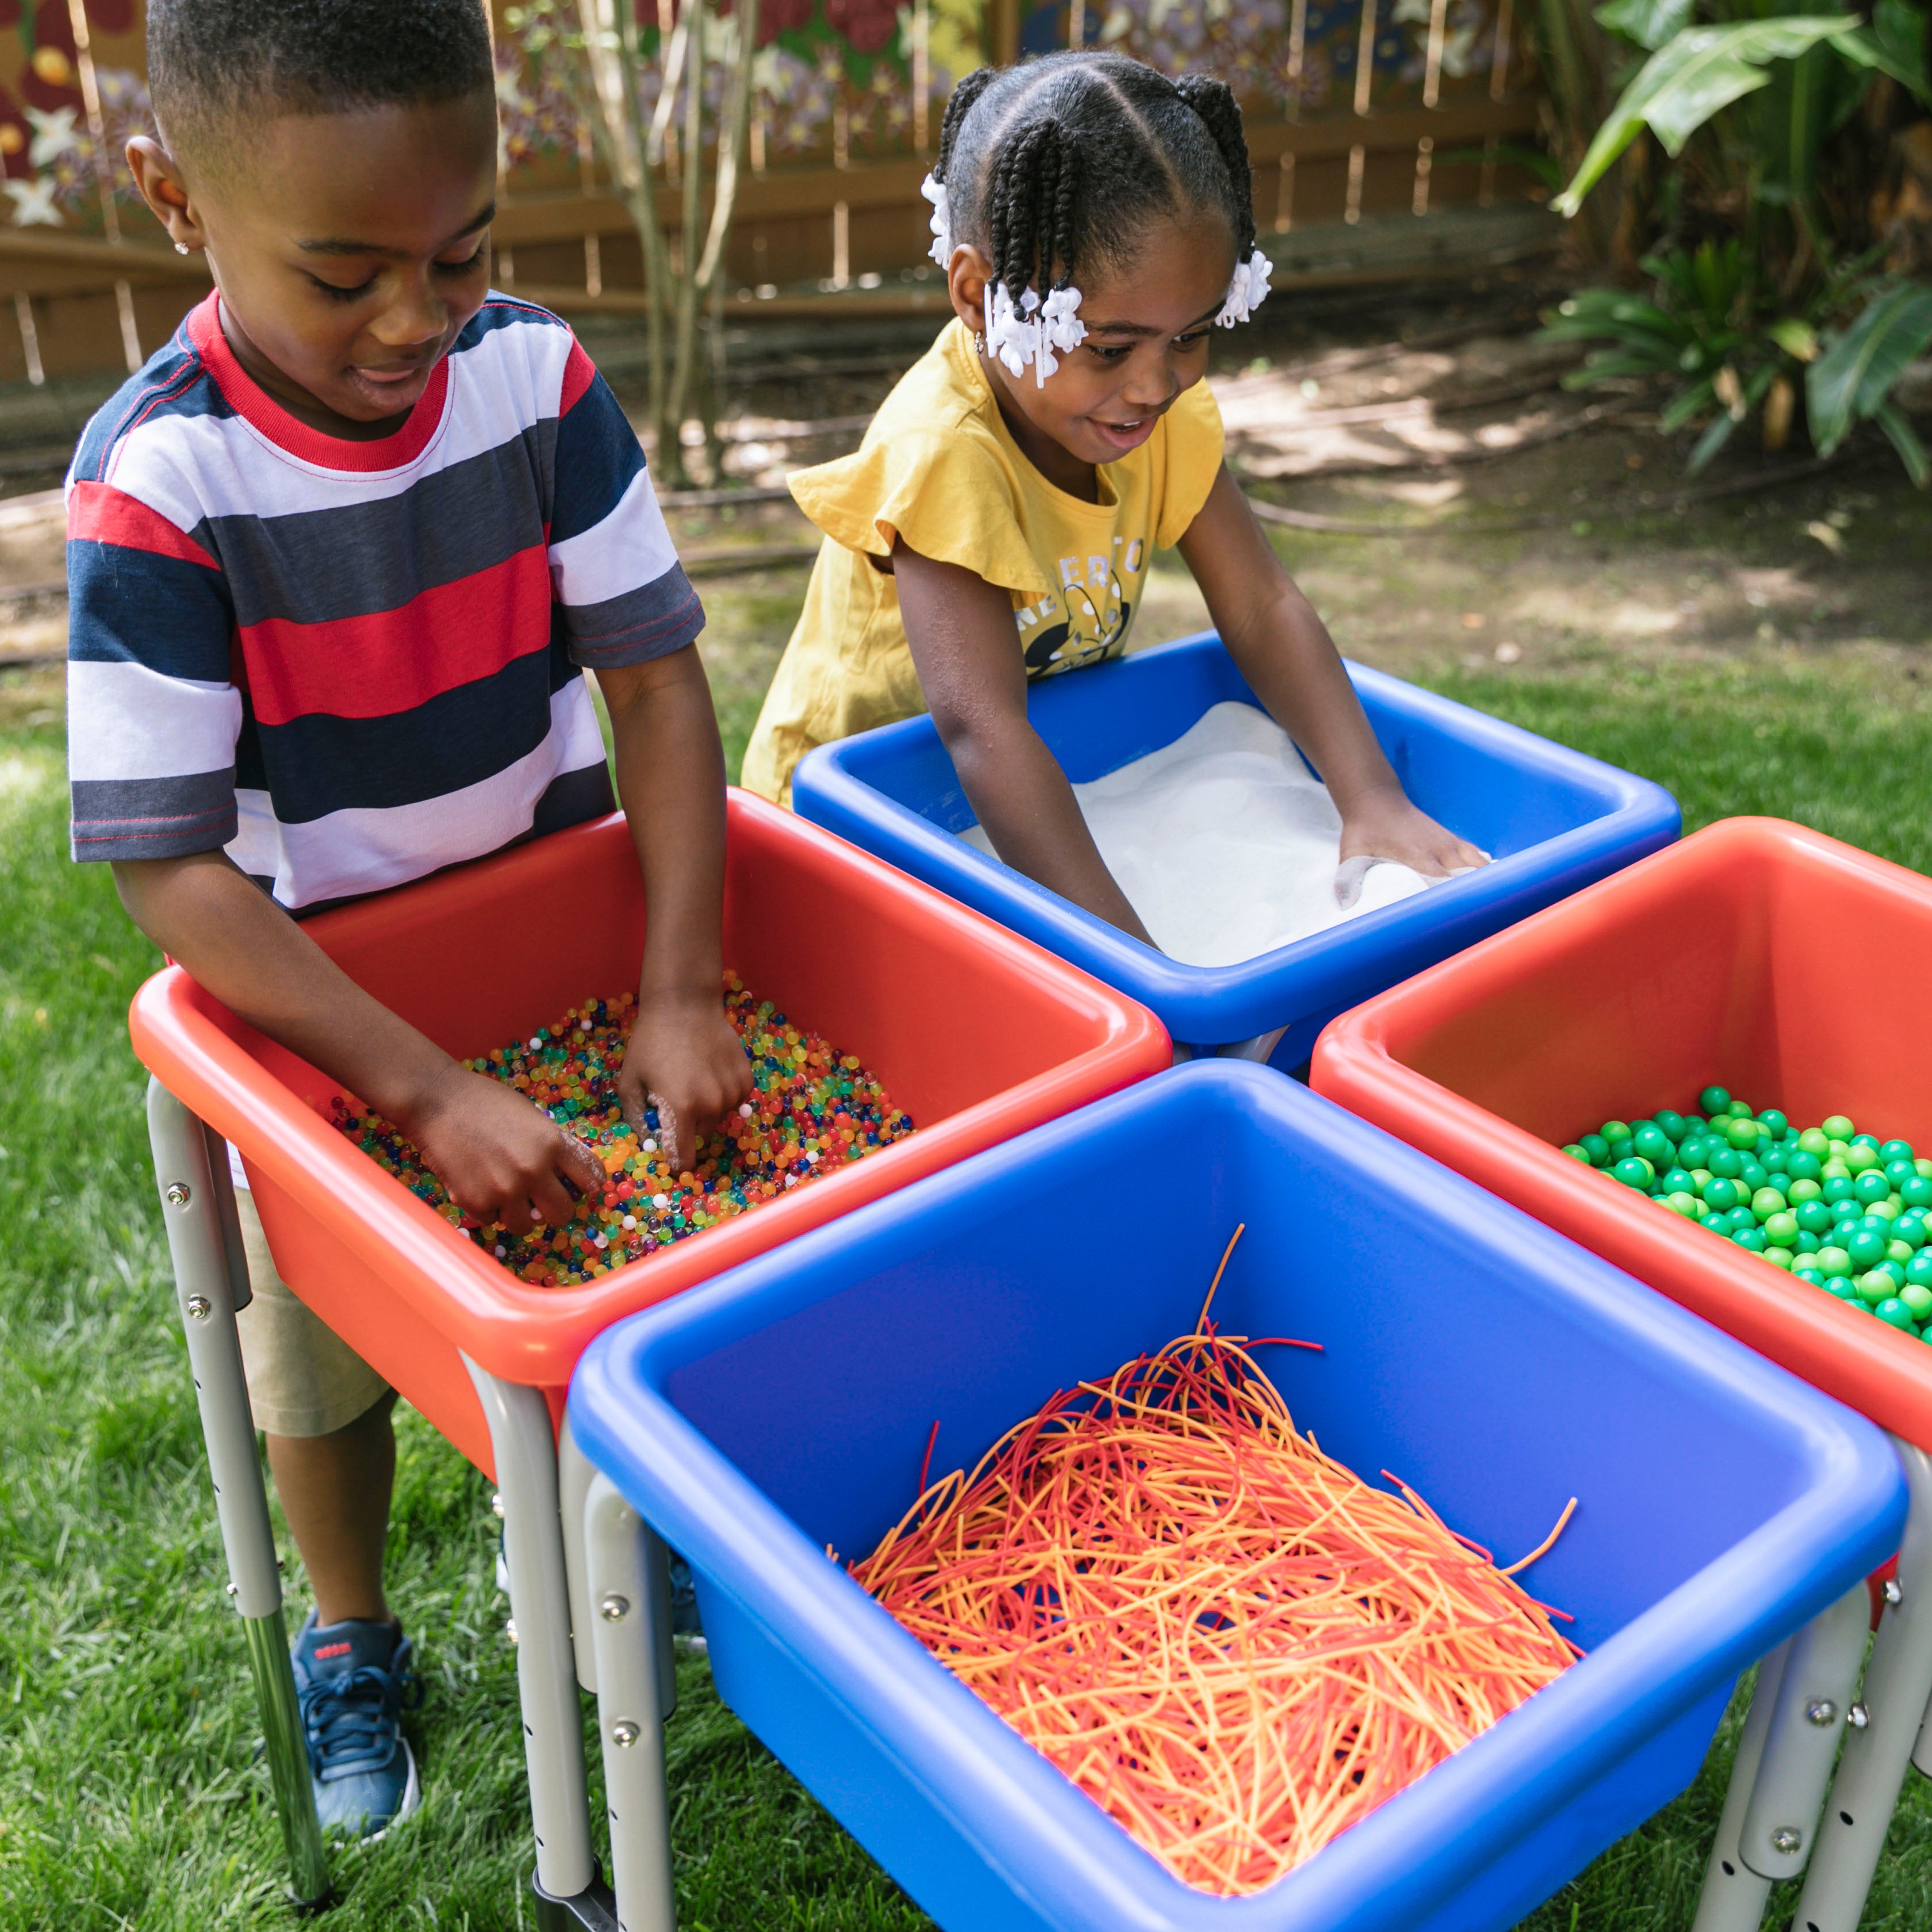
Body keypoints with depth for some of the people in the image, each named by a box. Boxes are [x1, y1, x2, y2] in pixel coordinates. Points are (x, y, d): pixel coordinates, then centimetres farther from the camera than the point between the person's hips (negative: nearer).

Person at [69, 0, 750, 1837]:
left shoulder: (535, 375, -16)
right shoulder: (155, 485, -26)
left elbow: (653, 671, -14)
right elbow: (169, 868, -27)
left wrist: (679, 990, -22)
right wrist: (432, 1092, -33)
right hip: (310, 992, -2)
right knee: (322, 1359, 13)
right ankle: (350, 1635, 42)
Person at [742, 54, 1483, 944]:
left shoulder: (1165, 406, -9)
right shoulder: (941, 453, -31)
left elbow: (1264, 611, -9)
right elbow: (981, 729, -39)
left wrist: (1372, 800, -24)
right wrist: (1134, 963, -47)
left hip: (1056, 787, 6)